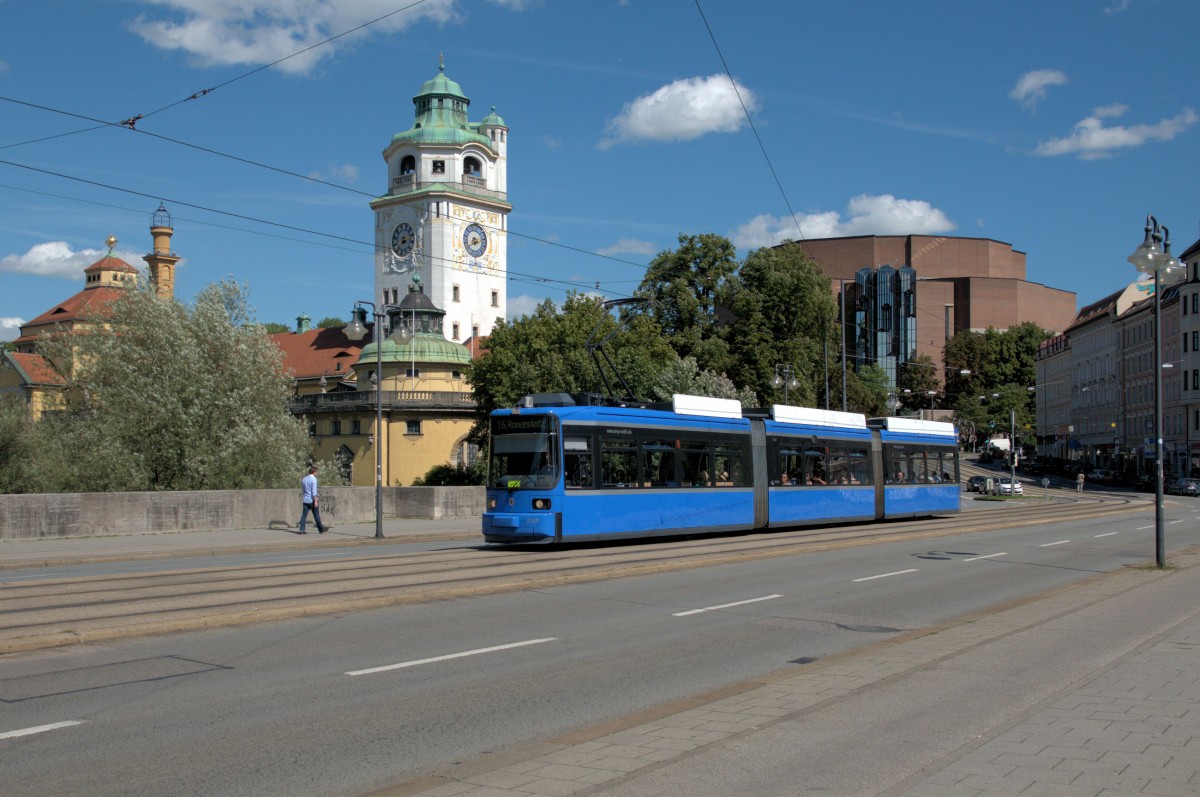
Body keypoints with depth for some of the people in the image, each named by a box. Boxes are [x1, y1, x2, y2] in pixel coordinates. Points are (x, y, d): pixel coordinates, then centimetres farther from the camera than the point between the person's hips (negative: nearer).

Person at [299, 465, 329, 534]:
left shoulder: (303, 479, 13)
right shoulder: (313, 479, -10)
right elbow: (314, 491, -17)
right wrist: (315, 501, -18)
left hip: (305, 500, 6)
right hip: (312, 500, -6)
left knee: (304, 515, 1)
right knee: (316, 515, 3)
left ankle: (302, 530, -7)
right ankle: (321, 529, 12)